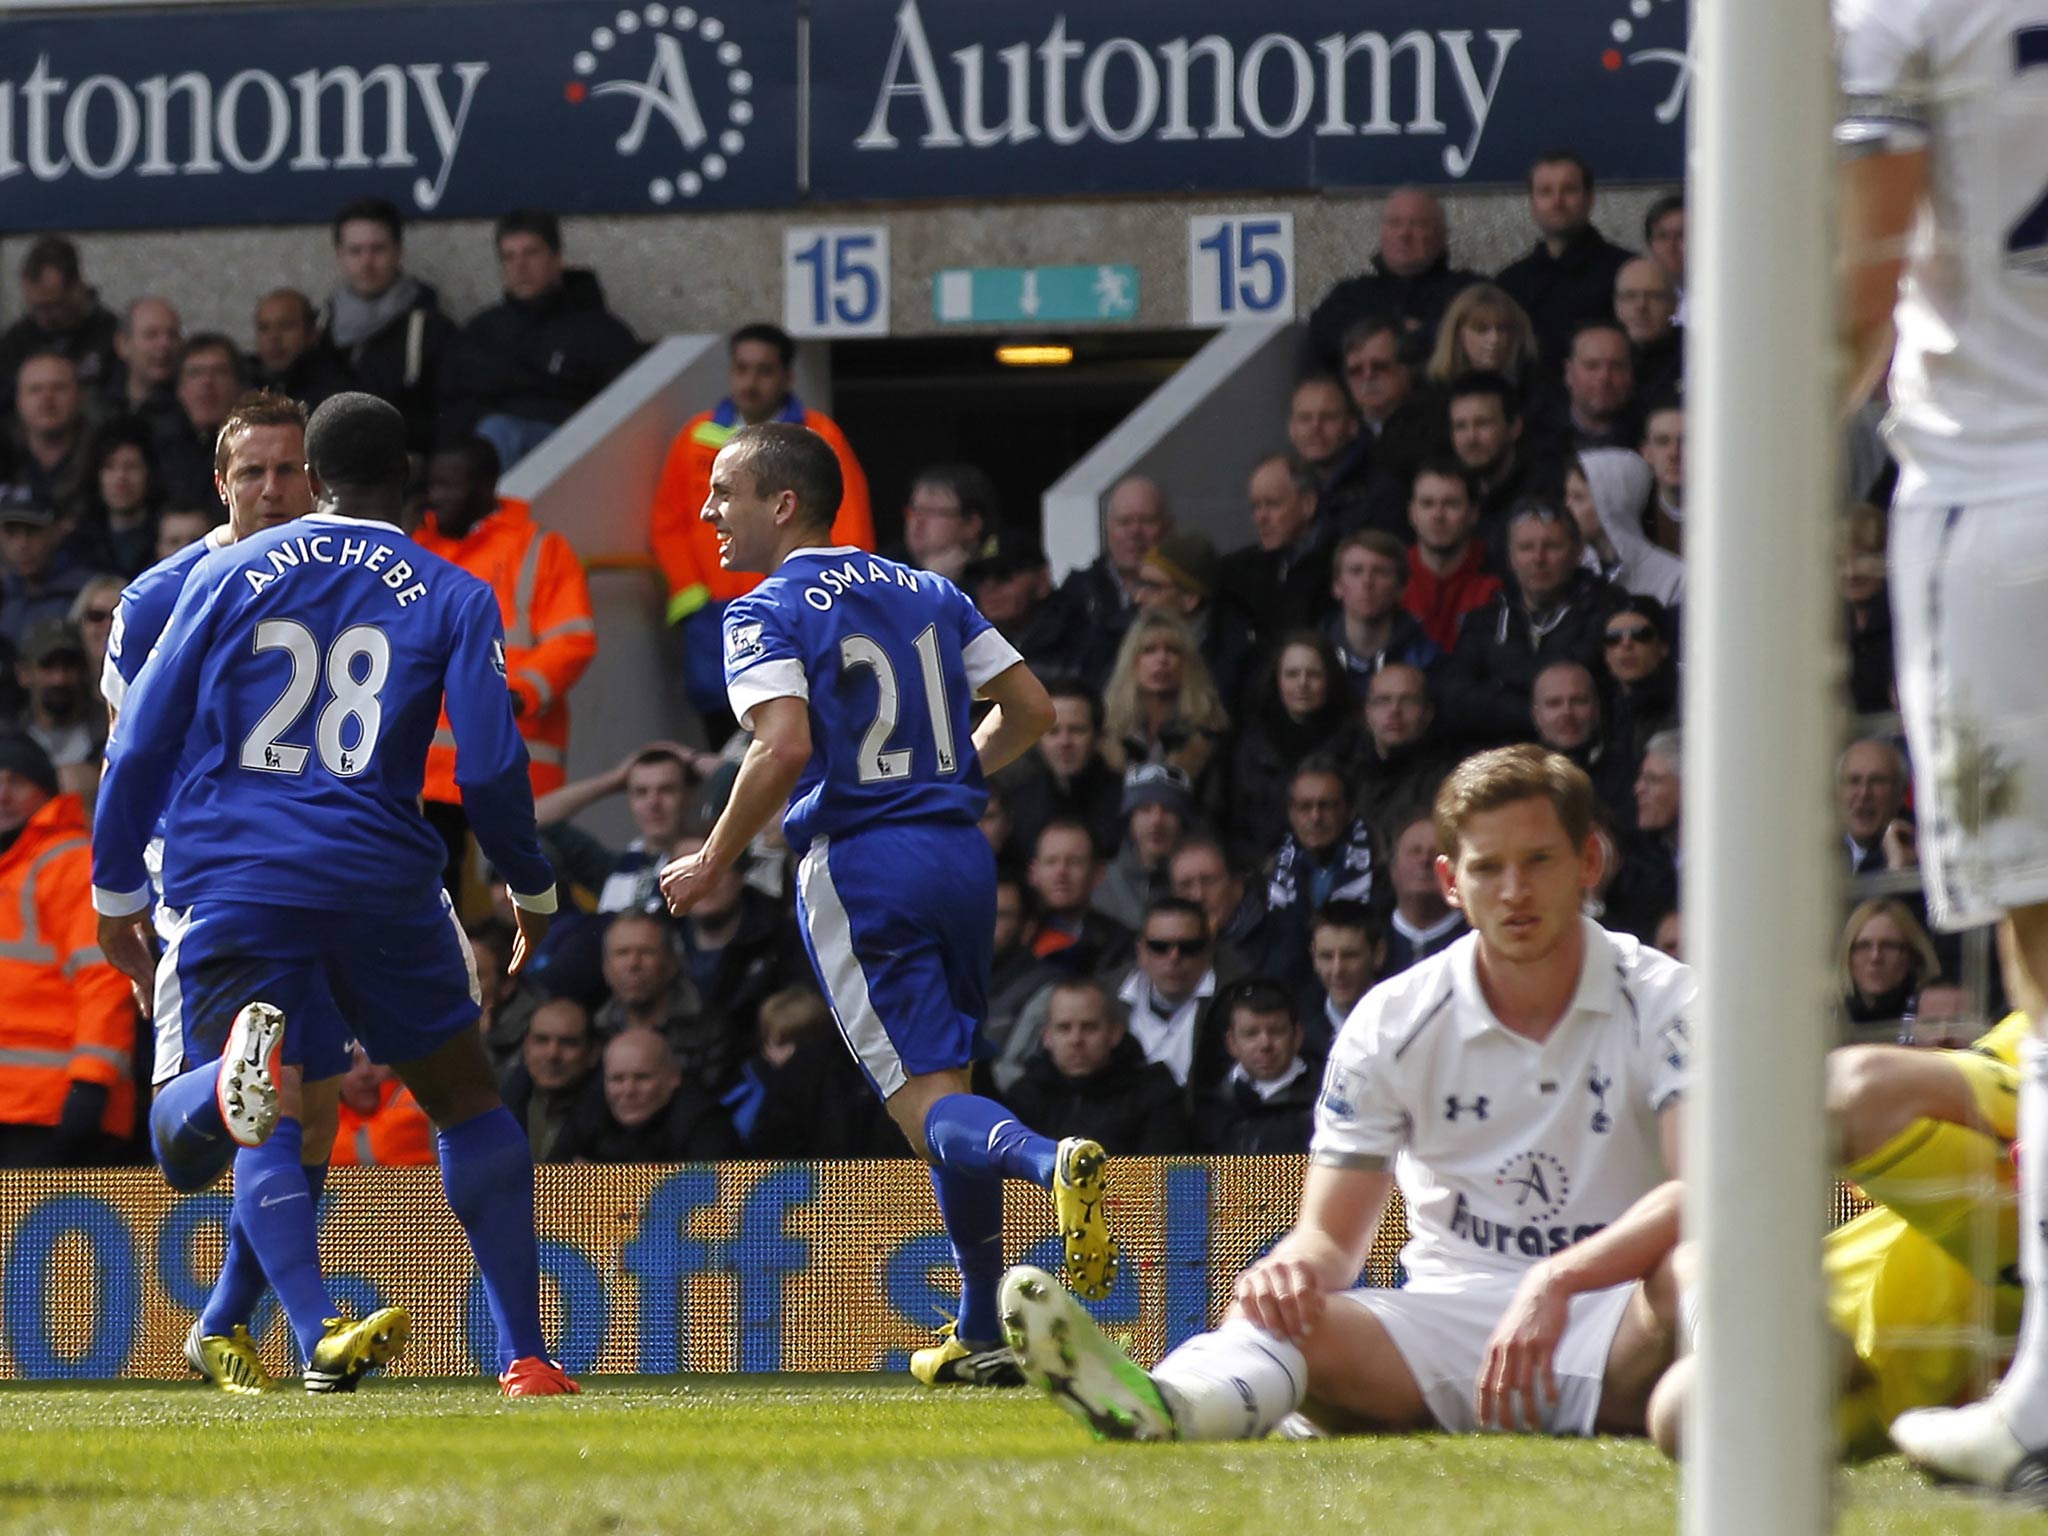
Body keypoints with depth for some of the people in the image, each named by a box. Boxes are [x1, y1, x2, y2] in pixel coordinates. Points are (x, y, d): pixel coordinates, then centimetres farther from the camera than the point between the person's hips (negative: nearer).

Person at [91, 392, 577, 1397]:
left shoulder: (227, 574, 9)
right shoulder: (451, 597, 5)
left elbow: (139, 743, 7)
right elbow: (491, 769, 0)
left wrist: (116, 893, 16)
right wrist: (532, 890, 17)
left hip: (231, 884, 0)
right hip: (379, 880, 0)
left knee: (269, 1140, 3)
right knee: (467, 1101, 17)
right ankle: (524, 1358, 13)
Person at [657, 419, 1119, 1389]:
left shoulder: (764, 616, -6)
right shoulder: (929, 595, 14)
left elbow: (787, 745, -21)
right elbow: (1030, 709, 13)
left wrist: (712, 863, -11)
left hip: (858, 870, -6)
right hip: (961, 854, 6)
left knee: (924, 1104, -6)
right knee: (947, 1087, 18)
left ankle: (1049, 1161, -39)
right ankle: (984, 1335, 18)